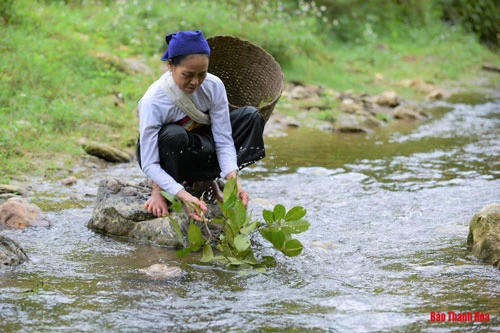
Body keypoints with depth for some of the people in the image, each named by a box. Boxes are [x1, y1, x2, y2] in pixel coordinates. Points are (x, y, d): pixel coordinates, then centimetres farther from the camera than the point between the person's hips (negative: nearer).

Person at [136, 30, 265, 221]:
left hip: (201, 151, 5)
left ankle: (208, 181, -12)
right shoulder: (153, 101, -32)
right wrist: (184, 196, -45)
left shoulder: (214, 86, -21)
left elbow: (224, 141, -18)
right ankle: (159, 189, -14)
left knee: (251, 116, -12)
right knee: (174, 135, -40)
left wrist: (233, 180, -36)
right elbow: (149, 165, -31)